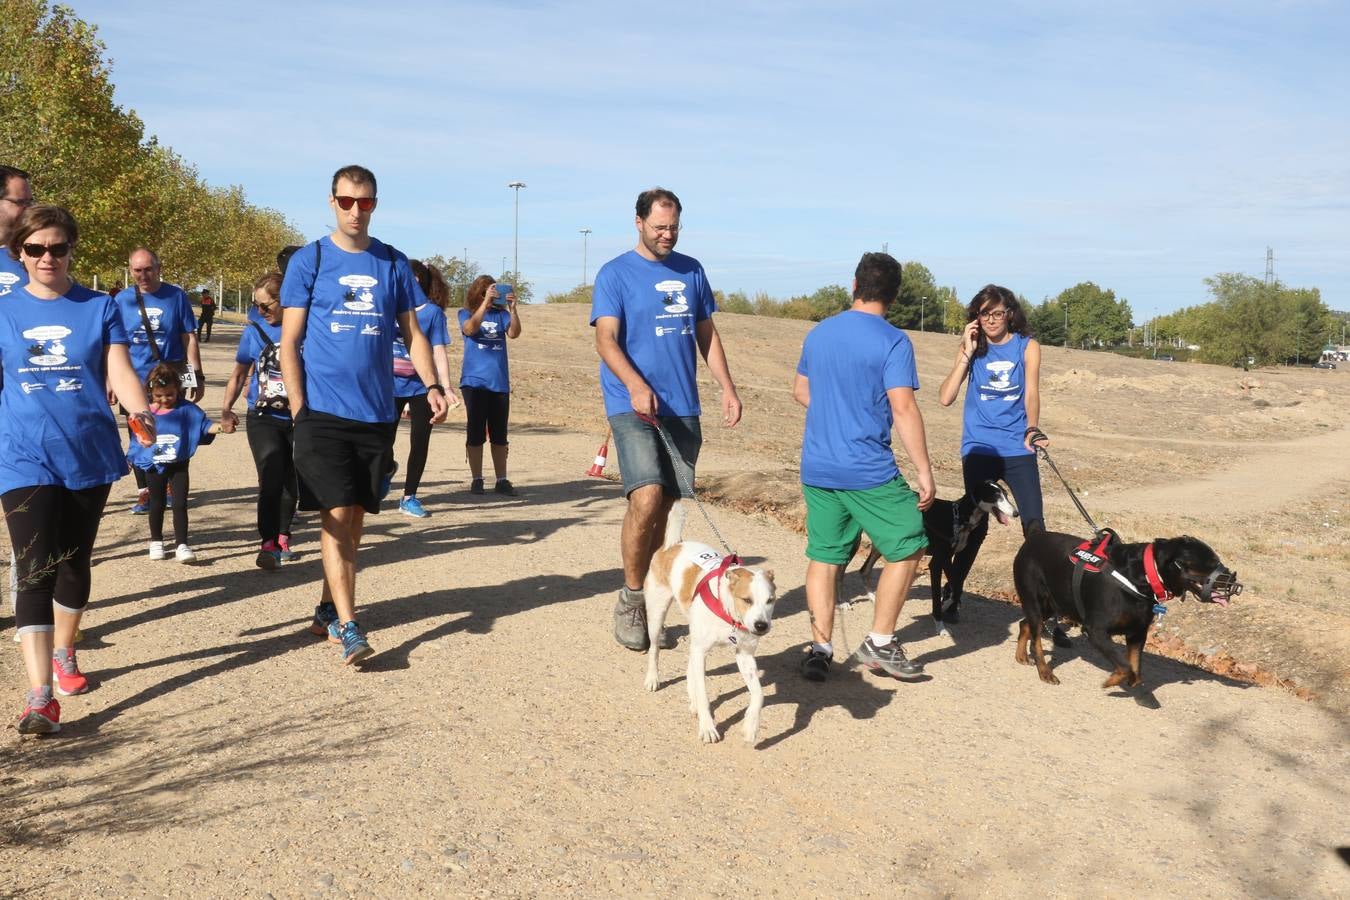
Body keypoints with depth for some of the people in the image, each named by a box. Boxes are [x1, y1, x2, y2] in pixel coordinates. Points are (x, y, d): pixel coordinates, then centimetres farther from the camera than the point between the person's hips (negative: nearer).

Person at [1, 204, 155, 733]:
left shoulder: (99, 308, 3)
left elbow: (120, 372, -5)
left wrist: (141, 414, -23)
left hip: (89, 456, 1)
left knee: (74, 564, 14)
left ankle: (63, 655, 36)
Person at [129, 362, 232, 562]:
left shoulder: (187, 409, -7)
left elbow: (204, 425, -13)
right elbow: (139, 438, 8)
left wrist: (221, 427, -31)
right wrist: (130, 459, 10)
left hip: (179, 465, -2)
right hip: (154, 467, 2)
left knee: (180, 504, -4)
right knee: (157, 504, 14)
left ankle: (181, 544, -3)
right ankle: (156, 541, 29)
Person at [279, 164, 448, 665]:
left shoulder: (394, 264, 9)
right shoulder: (309, 261, 1)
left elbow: (413, 334, 11)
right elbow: (289, 343, 0)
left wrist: (432, 385, -5)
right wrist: (300, 411, -8)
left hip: (376, 414, 3)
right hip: (324, 413, -3)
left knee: (354, 519, 11)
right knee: (336, 517, -8)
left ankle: (327, 609, 27)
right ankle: (348, 628, -7)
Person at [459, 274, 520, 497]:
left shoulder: (501, 314, 8)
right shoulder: (466, 313, 4)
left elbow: (514, 333, -9)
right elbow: (470, 329, -17)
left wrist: (512, 308, -23)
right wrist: (486, 302, -26)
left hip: (500, 382, 2)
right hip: (474, 381, -2)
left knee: (499, 434, 5)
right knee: (475, 432, 0)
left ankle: (502, 480, 10)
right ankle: (476, 479, 7)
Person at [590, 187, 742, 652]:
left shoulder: (691, 271, 13)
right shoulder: (615, 274, -1)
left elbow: (707, 334, 19)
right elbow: (606, 339, -11)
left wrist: (727, 387, 8)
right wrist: (636, 386, -28)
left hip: (683, 409, 5)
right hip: (633, 406, -5)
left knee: (665, 508, 6)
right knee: (647, 498, -20)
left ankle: (649, 604, 18)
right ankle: (630, 600, -2)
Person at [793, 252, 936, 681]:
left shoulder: (819, 333, 10)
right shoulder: (893, 342, -9)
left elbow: (800, 391, 21)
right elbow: (903, 409, -16)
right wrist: (924, 471, -12)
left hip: (816, 468, 6)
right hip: (869, 470, -6)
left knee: (824, 556, 12)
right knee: (907, 548, 9)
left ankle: (820, 648, 10)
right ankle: (879, 643, 11)